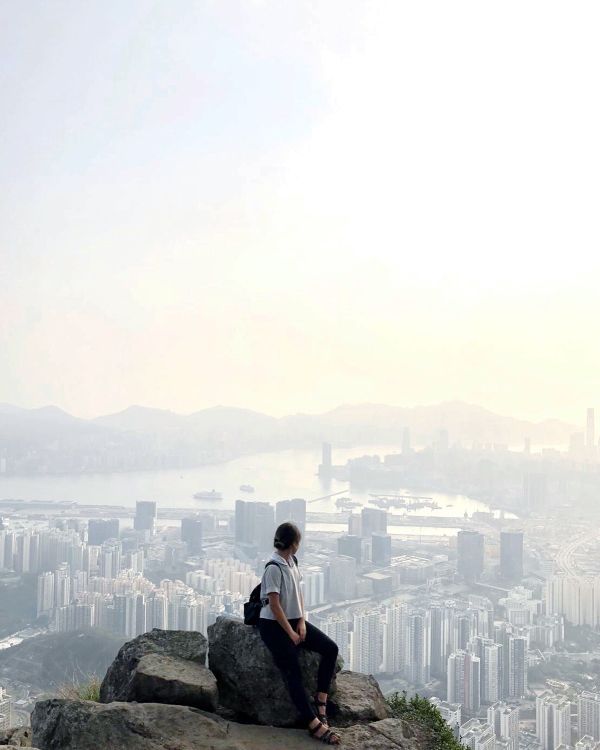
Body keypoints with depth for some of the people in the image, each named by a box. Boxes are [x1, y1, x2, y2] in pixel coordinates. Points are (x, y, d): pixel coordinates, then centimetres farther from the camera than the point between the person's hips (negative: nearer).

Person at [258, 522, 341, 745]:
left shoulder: (292, 561, 5)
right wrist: (291, 633, -17)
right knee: (293, 672, -16)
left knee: (330, 649, -5)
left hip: (293, 620, 9)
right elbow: (275, 605, -21)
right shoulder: (274, 567, -21)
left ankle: (321, 700, 0)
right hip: (273, 625, -9)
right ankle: (315, 725, -16)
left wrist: (302, 621, -1)